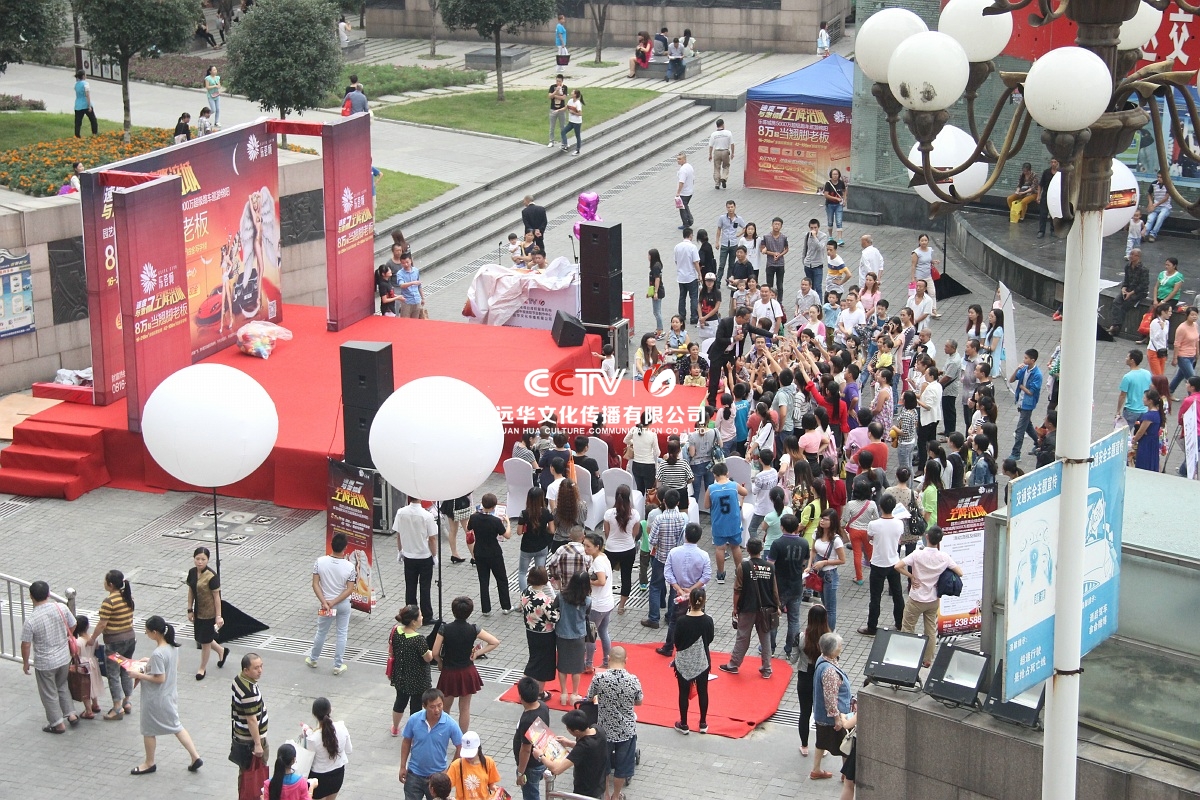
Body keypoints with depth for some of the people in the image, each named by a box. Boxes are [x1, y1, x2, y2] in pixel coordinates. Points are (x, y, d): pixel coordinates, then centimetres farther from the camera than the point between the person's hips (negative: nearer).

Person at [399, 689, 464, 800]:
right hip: (414, 774, 1)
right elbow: (406, 742, 1)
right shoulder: (414, 720, -15)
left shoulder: (450, 724, -19)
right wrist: (402, 767, 2)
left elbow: (460, 748, -7)